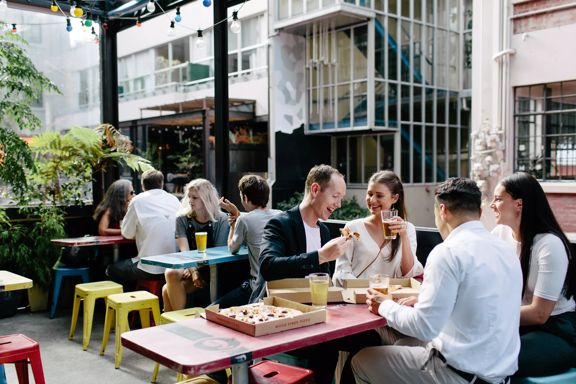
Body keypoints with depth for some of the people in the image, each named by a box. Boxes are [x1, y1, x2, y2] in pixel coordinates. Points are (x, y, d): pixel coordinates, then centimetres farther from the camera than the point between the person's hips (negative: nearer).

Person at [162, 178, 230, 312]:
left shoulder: (221, 220, -4)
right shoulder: (182, 219, 4)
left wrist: (198, 270, -17)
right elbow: (184, 250, -7)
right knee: (170, 273, -30)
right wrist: (193, 271, -24)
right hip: (188, 265, 4)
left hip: (210, 271, -4)